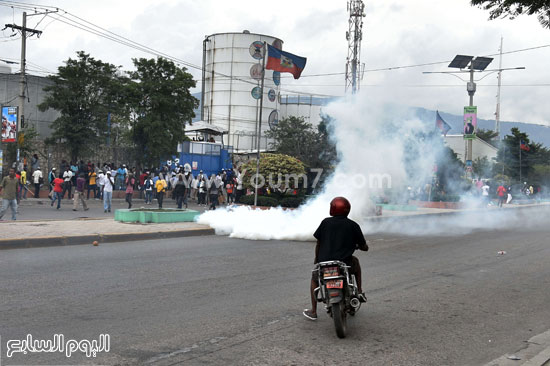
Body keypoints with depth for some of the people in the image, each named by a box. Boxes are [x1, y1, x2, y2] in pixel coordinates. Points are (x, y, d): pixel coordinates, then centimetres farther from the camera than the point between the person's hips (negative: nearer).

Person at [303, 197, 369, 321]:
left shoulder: (326, 222, 1)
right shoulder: (353, 225, 1)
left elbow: (318, 242, 7)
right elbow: (365, 247, 7)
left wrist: (316, 258, 24)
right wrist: (357, 246, 30)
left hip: (324, 262, 0)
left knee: (314, 279, 30)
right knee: (355, 261, 34)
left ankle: (313, 311, 26)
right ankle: (359, 292, 26)